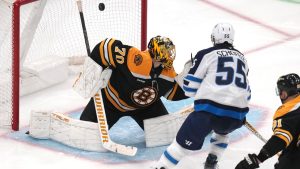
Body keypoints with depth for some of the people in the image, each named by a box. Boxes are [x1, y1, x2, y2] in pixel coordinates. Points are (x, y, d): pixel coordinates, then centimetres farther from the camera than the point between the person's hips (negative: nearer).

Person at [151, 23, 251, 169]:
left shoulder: (206, 54, 7)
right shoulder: (241, 58, 24)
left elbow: (190, 87, 6)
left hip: (210, 108, -4)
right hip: (236, 115, 4)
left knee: (185, 140, 3)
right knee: (221, 131, 36)